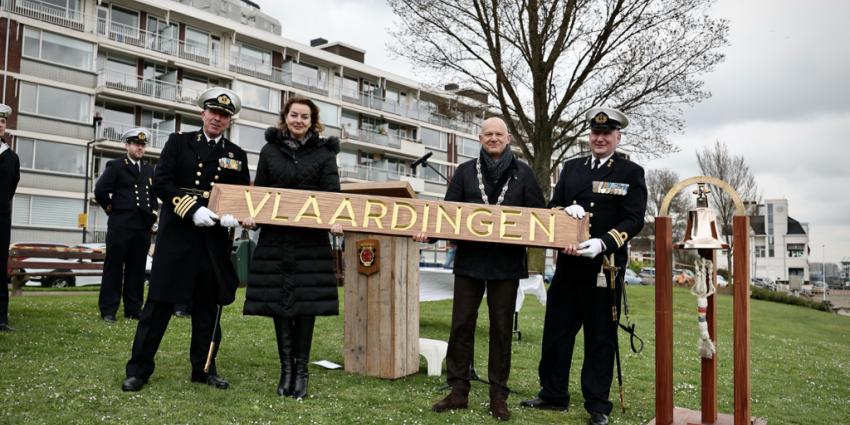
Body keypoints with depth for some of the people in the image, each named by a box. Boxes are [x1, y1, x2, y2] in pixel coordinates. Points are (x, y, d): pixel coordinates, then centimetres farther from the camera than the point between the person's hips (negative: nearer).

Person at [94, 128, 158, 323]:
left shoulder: (149, 170, 16)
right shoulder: (115, 166, 1)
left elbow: (156, 194, 23)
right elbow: (100, 191, -8)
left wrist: (153, 212, 10)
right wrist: (111, 209, -1)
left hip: (143, 226, 4)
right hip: (120, 226, -4)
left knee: (137, 269, 7)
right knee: (114, 268, 2)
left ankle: (133, 309, 14)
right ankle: (108, 310, 8)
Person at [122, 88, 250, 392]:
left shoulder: (237, 155, 10)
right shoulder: (179, 142, 5)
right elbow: (161, 182, -5)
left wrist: (234, 215, -13)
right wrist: (193, 209, -18)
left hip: (214, 240, 3)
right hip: (176, 236, -2)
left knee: (209, 305, 9)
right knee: (159, 302, 2)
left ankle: (204, 368, 21)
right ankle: (139, 368, 15)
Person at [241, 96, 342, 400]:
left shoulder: (324, 152, 6)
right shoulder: (270, 150, 11)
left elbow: (333, 192, -4)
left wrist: (335, 219, -23)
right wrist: (251, 214, -10)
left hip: (311, 239, -2)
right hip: (275, 237, 2)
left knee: (306, 303, 0)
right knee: (277, 302, 3)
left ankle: (301, 370, 12)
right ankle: (286, 369, 16)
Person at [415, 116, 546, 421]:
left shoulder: (522, 173, 6)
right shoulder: (466, 171, 7)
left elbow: (538, 214, 4)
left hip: (507, 262, -1)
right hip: (469, 260, 1)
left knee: (501, 328, 7)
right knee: (461, 325, 4)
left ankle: (498, 395, 18)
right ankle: (458, 391, 16)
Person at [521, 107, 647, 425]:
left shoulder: (631, 173, 1)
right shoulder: (571, 168, 13)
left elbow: (634, 220, -8)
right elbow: (552, 206, 11)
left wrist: (603, 243, -23)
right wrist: (566, 209, -13)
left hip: (604, 267, -4)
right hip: (568, 264, 4)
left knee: (601, 338, 6)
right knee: (556, 331, 10)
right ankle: (553, 395, 25)